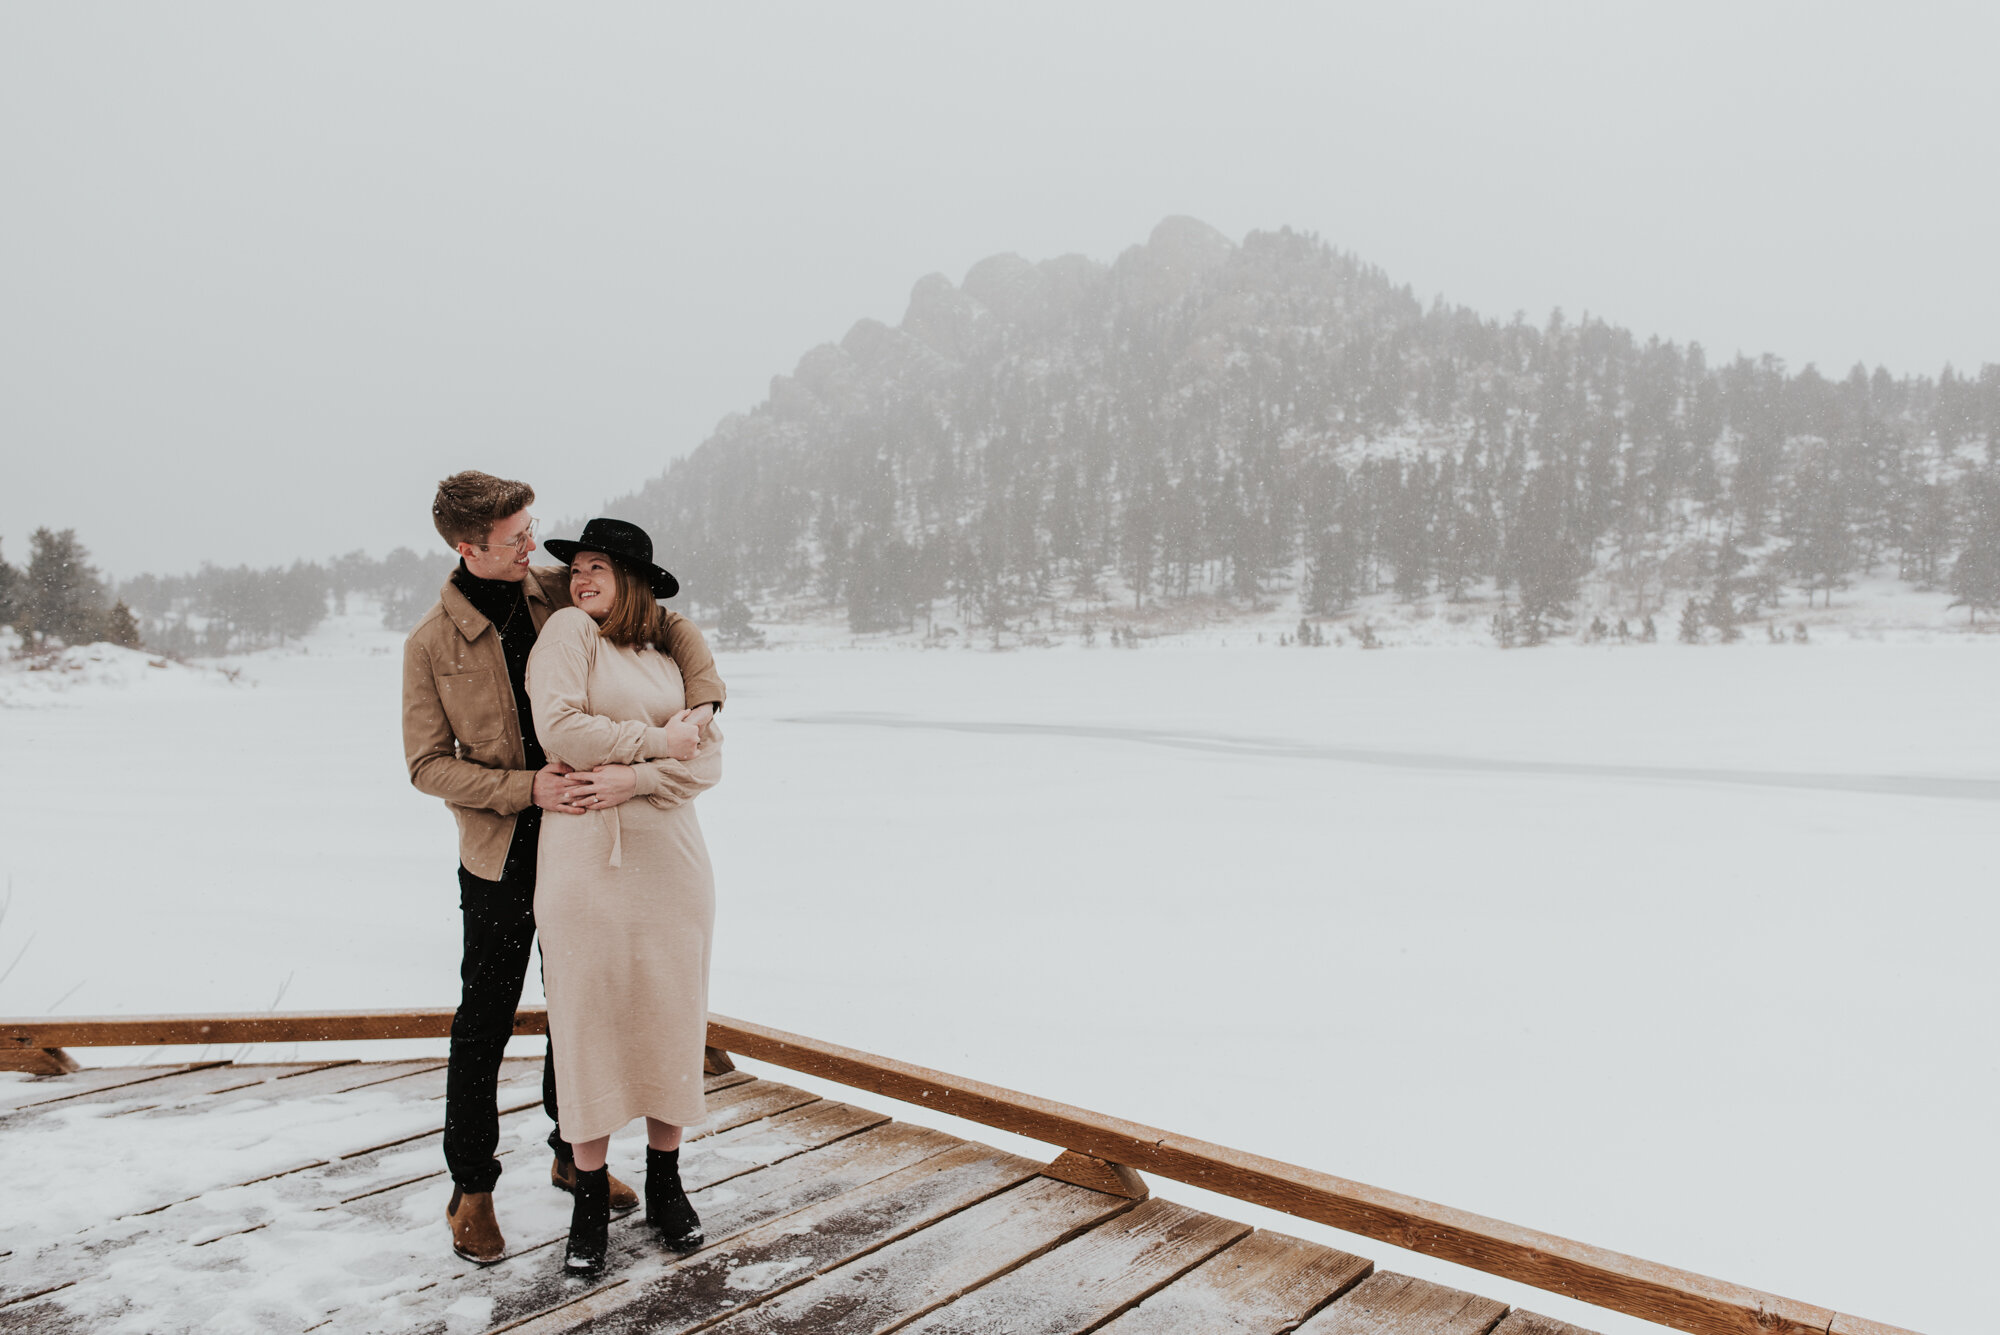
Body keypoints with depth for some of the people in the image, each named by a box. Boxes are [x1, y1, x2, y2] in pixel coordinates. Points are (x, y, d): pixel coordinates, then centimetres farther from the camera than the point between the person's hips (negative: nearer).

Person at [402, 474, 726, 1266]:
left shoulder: (558, 593, -4)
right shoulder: (431, 645, -10)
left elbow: (668, 624, -1)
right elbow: (428, 766, -10)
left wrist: (702, 698, -20)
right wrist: (527, 789, -23)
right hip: (499, 854, -3)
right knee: (485, 1024, 7)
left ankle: (573, 1155, 36)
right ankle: (471, 1191, 25)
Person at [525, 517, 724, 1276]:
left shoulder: (670, 660, 14)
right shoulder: (568, 630, 2)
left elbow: (708, 760, 2)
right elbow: (558, 729, -14)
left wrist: (634, 779, -15)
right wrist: (658, 741, -8)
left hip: (671, 858, 4)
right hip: (585, 860, -3)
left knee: (670, 1020, 9)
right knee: (588, 1023, 3)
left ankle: (665, 1185, 27)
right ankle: (590, 1199, 21)